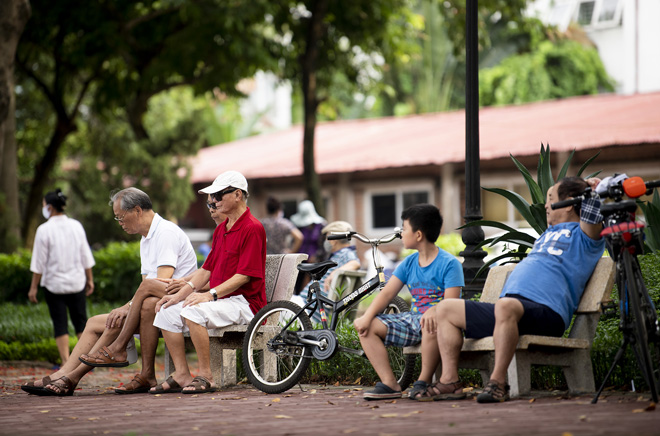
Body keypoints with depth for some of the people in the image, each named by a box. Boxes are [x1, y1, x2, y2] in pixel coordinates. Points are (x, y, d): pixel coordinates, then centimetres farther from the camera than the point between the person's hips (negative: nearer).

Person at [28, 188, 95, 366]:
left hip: (54, 283, -3)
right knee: (81, 321, 11)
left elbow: (39, 263, -10)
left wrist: (34, 287, -3)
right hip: (77, 282, 3)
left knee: (60, 324, 3)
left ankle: (66, 362, 0)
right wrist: (90, 279, 16)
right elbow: (86, 258, 6)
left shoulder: (44, 230, -12)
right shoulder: (76, 226, 0)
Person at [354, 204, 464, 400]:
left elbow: (451, 302, -20)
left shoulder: (449, 264, -9)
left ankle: (423, 381, -26)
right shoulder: (408, 263, 12)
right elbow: (387, 293, 4)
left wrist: (433, 311, -42)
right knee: (366, 326, -7)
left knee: (432, 323, -43)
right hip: (413, 319, 7)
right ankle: (390, 383, -17)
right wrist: (367, 316, -12)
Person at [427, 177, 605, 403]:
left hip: (546, 311, -10)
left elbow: (592, 224, -16)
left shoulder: (581, 234, 7)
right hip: (505, 309, 10)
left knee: (506, 306, -44)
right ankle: (450, 382, -6)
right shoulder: (549, 232, 33)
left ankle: (498, 382, -41)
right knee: (445, 309, 6)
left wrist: (592, 193, -11)